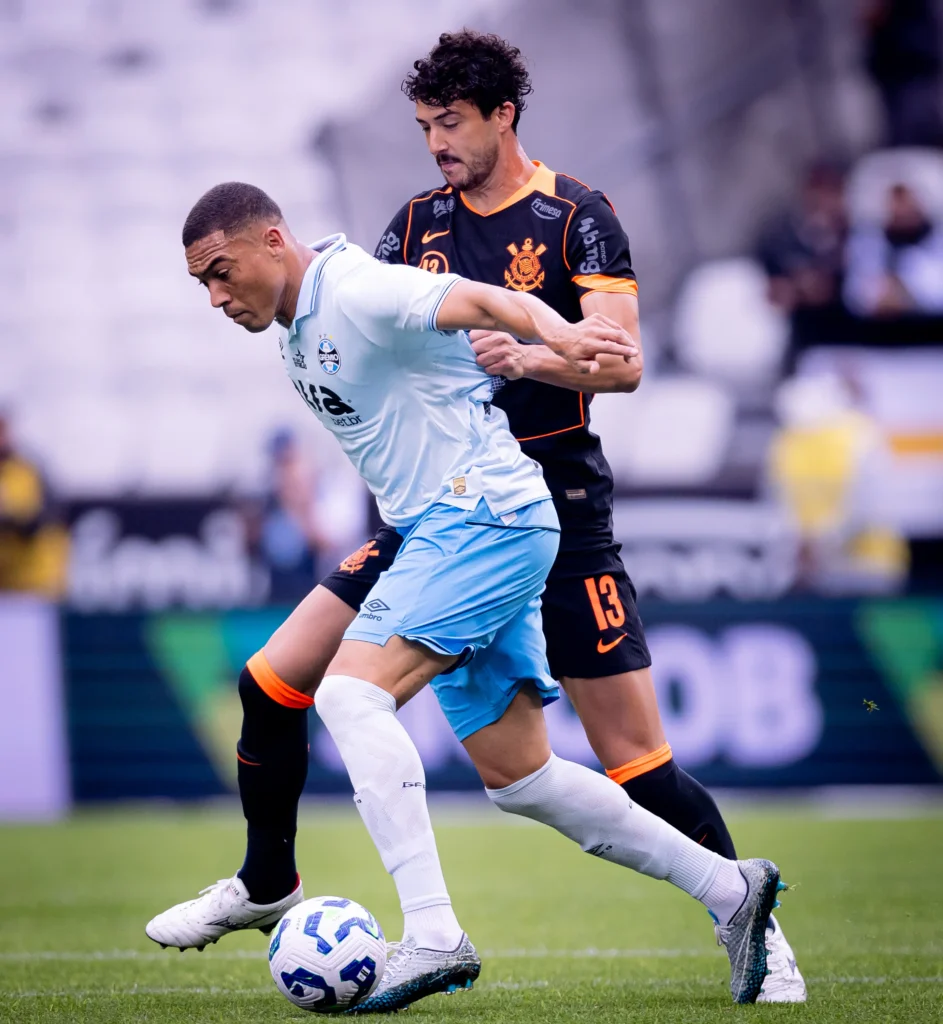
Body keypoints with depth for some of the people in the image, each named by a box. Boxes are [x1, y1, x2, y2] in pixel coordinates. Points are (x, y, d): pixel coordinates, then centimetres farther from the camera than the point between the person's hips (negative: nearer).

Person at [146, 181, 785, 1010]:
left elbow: (480, 302, -29)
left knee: (352, 692, -23)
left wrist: (553, 334, -49)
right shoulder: (298, 336, 16)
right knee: (516, 775, 9)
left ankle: (432, 936, -29)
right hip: (441, 532, 10)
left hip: (486, 517, -10)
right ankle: (730, 888, 16)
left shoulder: (354, 290, -14)